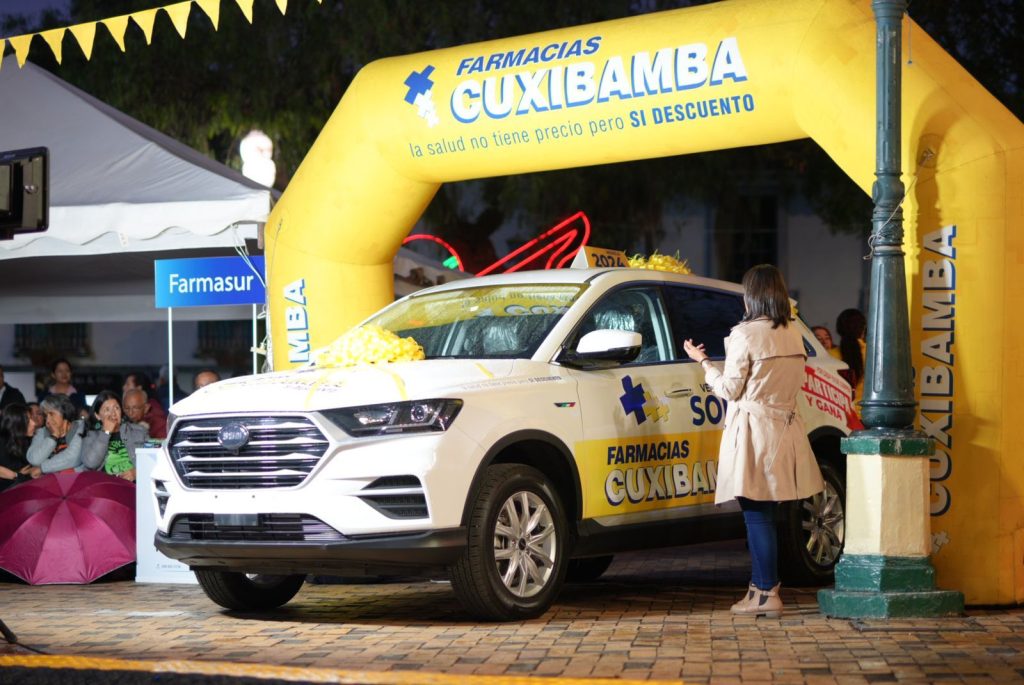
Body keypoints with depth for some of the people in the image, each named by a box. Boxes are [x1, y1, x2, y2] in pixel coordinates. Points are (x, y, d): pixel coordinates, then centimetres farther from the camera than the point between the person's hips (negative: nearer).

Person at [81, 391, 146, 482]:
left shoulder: (138, 431, 18)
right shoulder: (91, 436, 15)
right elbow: (90, 463, -4)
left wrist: (137, 472, -10)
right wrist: (106, 433, 2)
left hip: (135, 483, 0)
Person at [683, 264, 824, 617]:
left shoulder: (745, 334, -11)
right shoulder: (793, 334, 10)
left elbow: (730, 390, -8)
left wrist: (703, 362, 6)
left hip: (753, 431, -7)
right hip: (785, 428, 7)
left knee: (757, 515, -5)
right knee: (763, 515, 13)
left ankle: (767, 594, -5)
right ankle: (760, 588, 16)